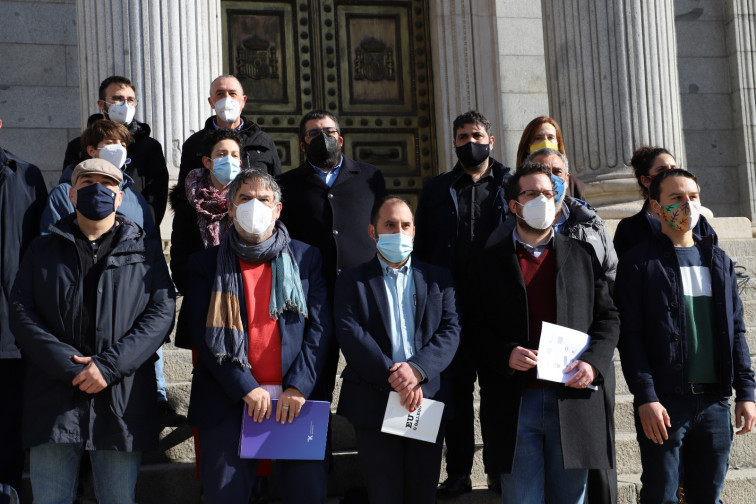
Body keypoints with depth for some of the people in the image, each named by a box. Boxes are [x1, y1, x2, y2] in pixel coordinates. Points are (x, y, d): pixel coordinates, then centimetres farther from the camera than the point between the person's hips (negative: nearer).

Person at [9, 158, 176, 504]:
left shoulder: (145, 251, 12)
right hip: (54, 399, 1)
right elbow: (21, 312, 3)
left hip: (122, 401, 0)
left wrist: (108, 365, -13)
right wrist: (67, 365, -12)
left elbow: (161, 313, -1)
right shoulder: (43, 250, 15)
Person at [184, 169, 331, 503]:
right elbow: (202, 335, -2)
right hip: (230, 401, 0)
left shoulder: (306, 258, 9)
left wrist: (298, 387, -10)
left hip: (296, 399, 1)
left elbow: (320, 327, 3)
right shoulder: (207, 264, 6)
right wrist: (246, 388, -12)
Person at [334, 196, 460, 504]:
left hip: (428, 401, 2)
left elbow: (450, 331, 0)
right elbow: (350, 335, -8)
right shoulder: (352, 281, 5)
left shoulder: (438, 279, 11)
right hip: (374, 406, -2)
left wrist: (418, 368, -18)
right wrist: (394, 378, -19)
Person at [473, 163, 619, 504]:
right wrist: (506, 354, -14)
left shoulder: (582, 255, 13)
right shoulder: (491, 260, 7)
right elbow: (476, 328, 4)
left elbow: (608, 318, 10)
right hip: (516, 404, -2)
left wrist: (593, 363, -6)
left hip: (573, 397, 2)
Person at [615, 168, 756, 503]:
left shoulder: (719, 261, 14)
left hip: (715, 400, 4)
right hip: (664, 403, -4)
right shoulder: (640, 262, -1)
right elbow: (630, 335, -7)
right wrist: (645, 398, -15)